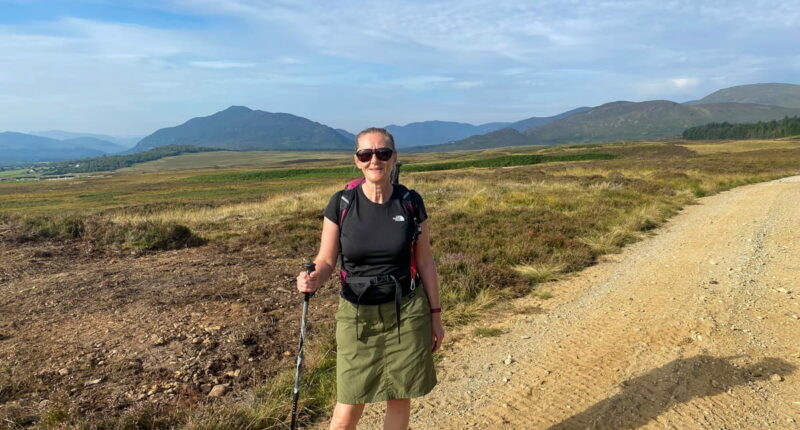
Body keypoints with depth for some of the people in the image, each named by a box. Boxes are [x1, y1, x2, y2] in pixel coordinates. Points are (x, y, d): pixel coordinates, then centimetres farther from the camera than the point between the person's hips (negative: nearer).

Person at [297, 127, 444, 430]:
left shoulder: (411, 203, -5)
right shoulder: (341, 203, -8)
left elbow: (424, 261, 2)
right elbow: (326, 261, -3)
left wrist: (435, 314, 5)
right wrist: (313, 280, -26)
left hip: (406, 313, 1)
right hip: (357, 315, -1)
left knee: (399, 400, 12)